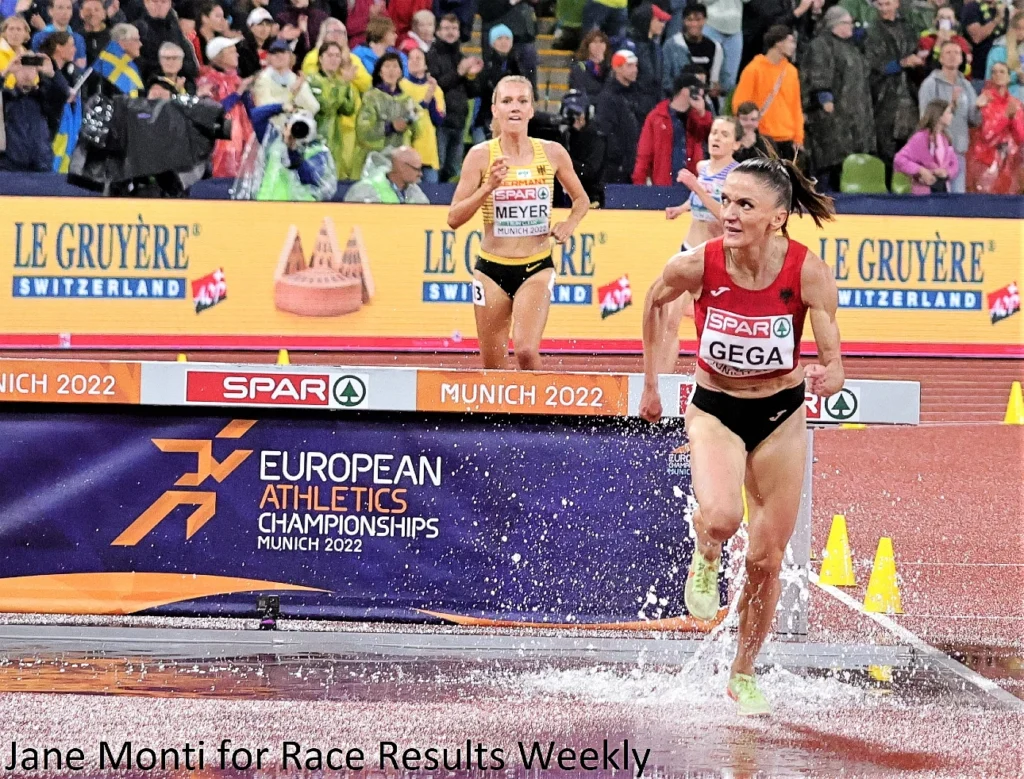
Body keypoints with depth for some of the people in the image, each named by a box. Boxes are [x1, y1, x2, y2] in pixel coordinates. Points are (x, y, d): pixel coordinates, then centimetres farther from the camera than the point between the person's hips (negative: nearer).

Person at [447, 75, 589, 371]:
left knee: (526, 350, -21)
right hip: (492, 268, 1)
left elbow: (581, 200, 16)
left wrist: (570, 224, -4)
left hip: (536, 268, -1)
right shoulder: (481, 155, -4)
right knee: (493, 365, 6)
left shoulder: (552, 153, -1)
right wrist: (488, 187, -19)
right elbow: (454, 218, -5)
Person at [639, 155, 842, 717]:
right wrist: (650, 382, 9)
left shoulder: (808, 273, -22)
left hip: (781, 417, 1)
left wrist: (825, 378, -41)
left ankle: (743, 675, 30)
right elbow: (655, 301, 3)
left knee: (766, 559, 7)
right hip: (715, 411, -1)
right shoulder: (696, 266, -21)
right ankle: (705, 561, 7)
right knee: (720, 516, -31)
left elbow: (834, 365, -17)